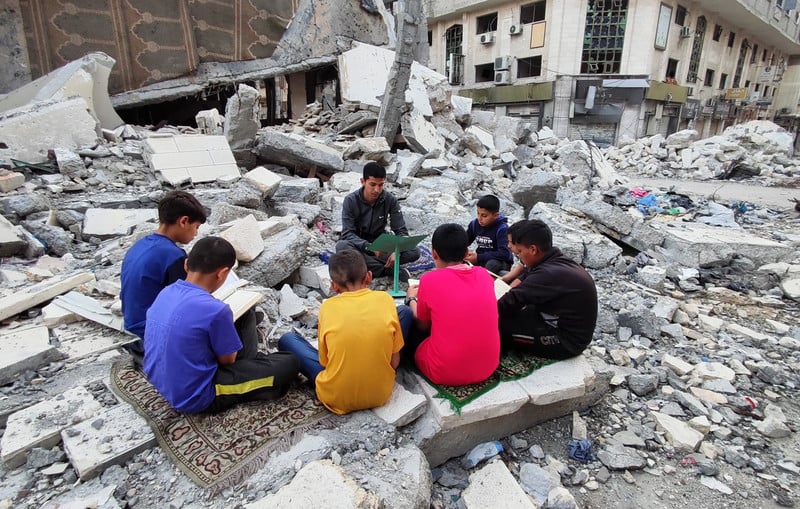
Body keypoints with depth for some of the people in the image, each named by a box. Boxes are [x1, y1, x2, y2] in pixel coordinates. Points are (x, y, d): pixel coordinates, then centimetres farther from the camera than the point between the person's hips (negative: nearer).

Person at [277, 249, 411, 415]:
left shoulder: (328, 307, -9)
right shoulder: (385, 299, -7)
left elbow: (324, 362, -1)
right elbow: (394, 362, -3)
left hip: (337, 399, -1)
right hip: (381, 394, 1)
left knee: (286, 340, 17)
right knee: (405, 312, 15)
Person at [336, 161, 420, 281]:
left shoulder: (390, 200, -10)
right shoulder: (351, 200, -15)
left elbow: (401, 230, -9)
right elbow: (347, 234, -22)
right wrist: (370, 247, -40)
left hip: (380, 245, 2)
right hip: (359, 246, -1)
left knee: (414, 252, -21)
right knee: (342, 246, -36)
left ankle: (367, 264, -22)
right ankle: (389, 270, -27)